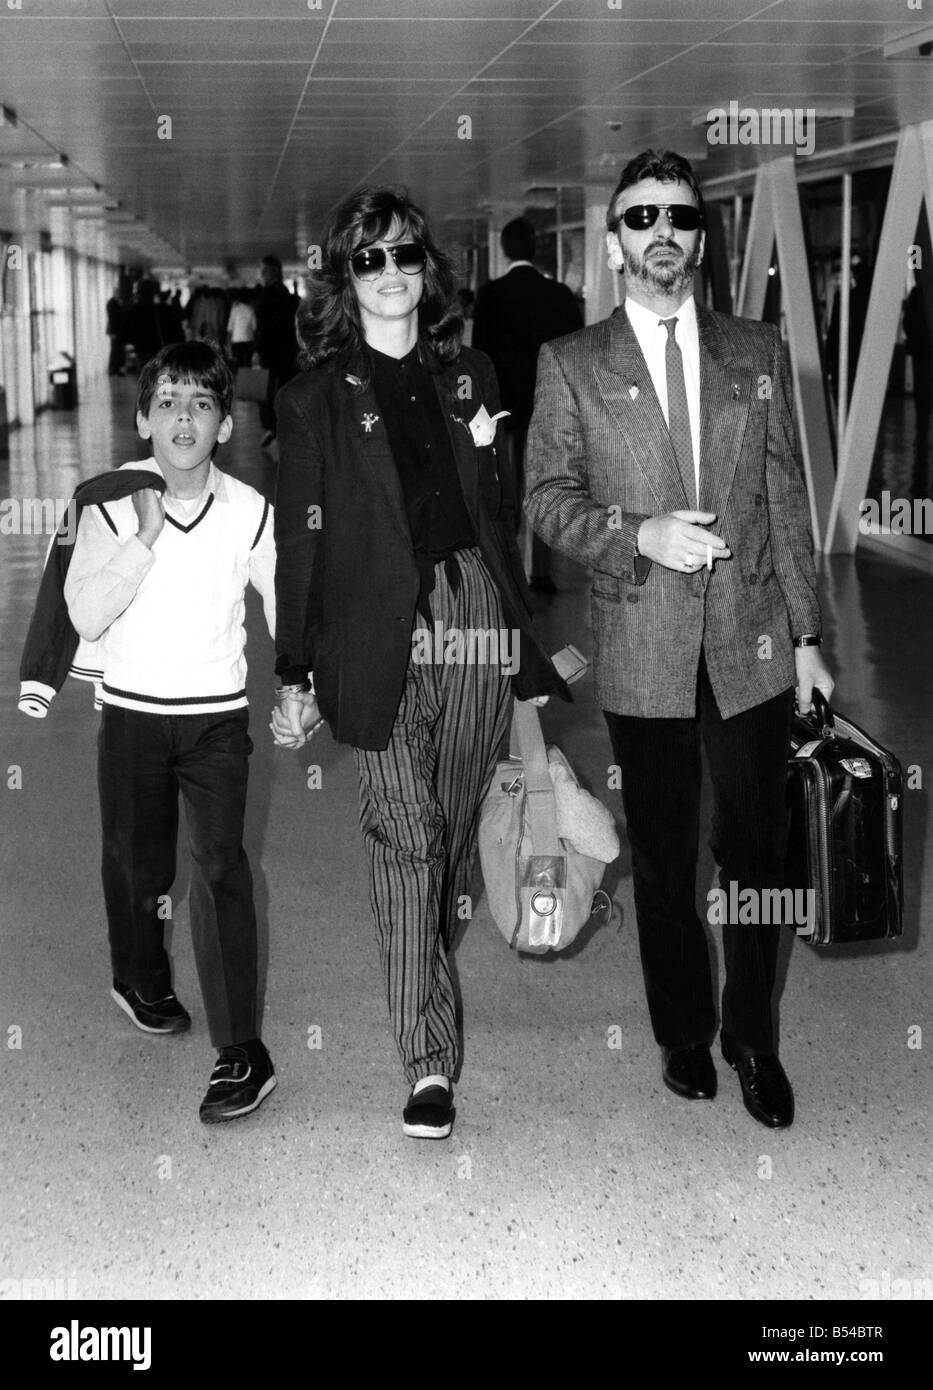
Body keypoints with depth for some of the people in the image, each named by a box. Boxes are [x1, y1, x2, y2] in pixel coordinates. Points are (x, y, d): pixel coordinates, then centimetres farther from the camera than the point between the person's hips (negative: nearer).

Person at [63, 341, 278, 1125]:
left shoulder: (249, 511, -6)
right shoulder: (112, 504, -7)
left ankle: (242, 1053, -8)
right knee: (135, 862, 15)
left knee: (220, 866, -11)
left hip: (218, 715, -1)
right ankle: (141, 981, 45)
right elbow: (86, 616, -16)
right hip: (132, 711, 1)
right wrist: (146, 537, -23)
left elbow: (283, 605, 8)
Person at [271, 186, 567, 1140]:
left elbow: (498, 512, 16)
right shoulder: (316, 400, 3)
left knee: (456, 822, 8)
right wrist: (294, 676, -5)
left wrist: (526, 632, 11)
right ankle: (428, 1061, -4)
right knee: (403, 834, -6)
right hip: (380, 627, -3)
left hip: (476, 611, 4)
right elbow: (300, 541, 0)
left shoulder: (469, 376, 14)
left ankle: (427, 977, 32)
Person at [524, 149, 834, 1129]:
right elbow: (547, 500, 1)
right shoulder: (571, 364, 3)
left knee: (756, 853, 7)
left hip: (753, 645, 1)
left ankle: (754, 1042, 24)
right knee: (664, 862, 10)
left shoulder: (757, 352, 8)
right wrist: (639, 533, -16)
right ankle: (683, 1036, 28)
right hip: (643, 654, -1)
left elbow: (786, 498, 8)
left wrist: (806, 633, 6)